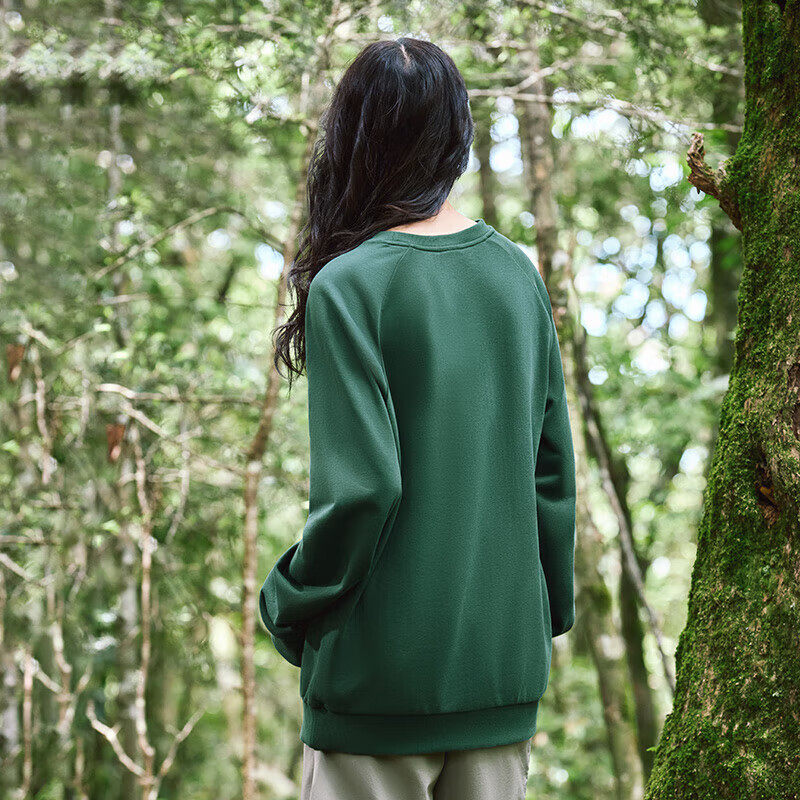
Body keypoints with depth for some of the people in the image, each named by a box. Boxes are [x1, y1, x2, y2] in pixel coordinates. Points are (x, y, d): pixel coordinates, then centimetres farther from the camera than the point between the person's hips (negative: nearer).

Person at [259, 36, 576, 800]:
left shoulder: (348, 287, -15)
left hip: (384, 676, -5)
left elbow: (360, 487, -18)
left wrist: (287, 608, -2)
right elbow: (552, 471, 7)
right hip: (506, 669, 5)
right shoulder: (519, 276, 3)